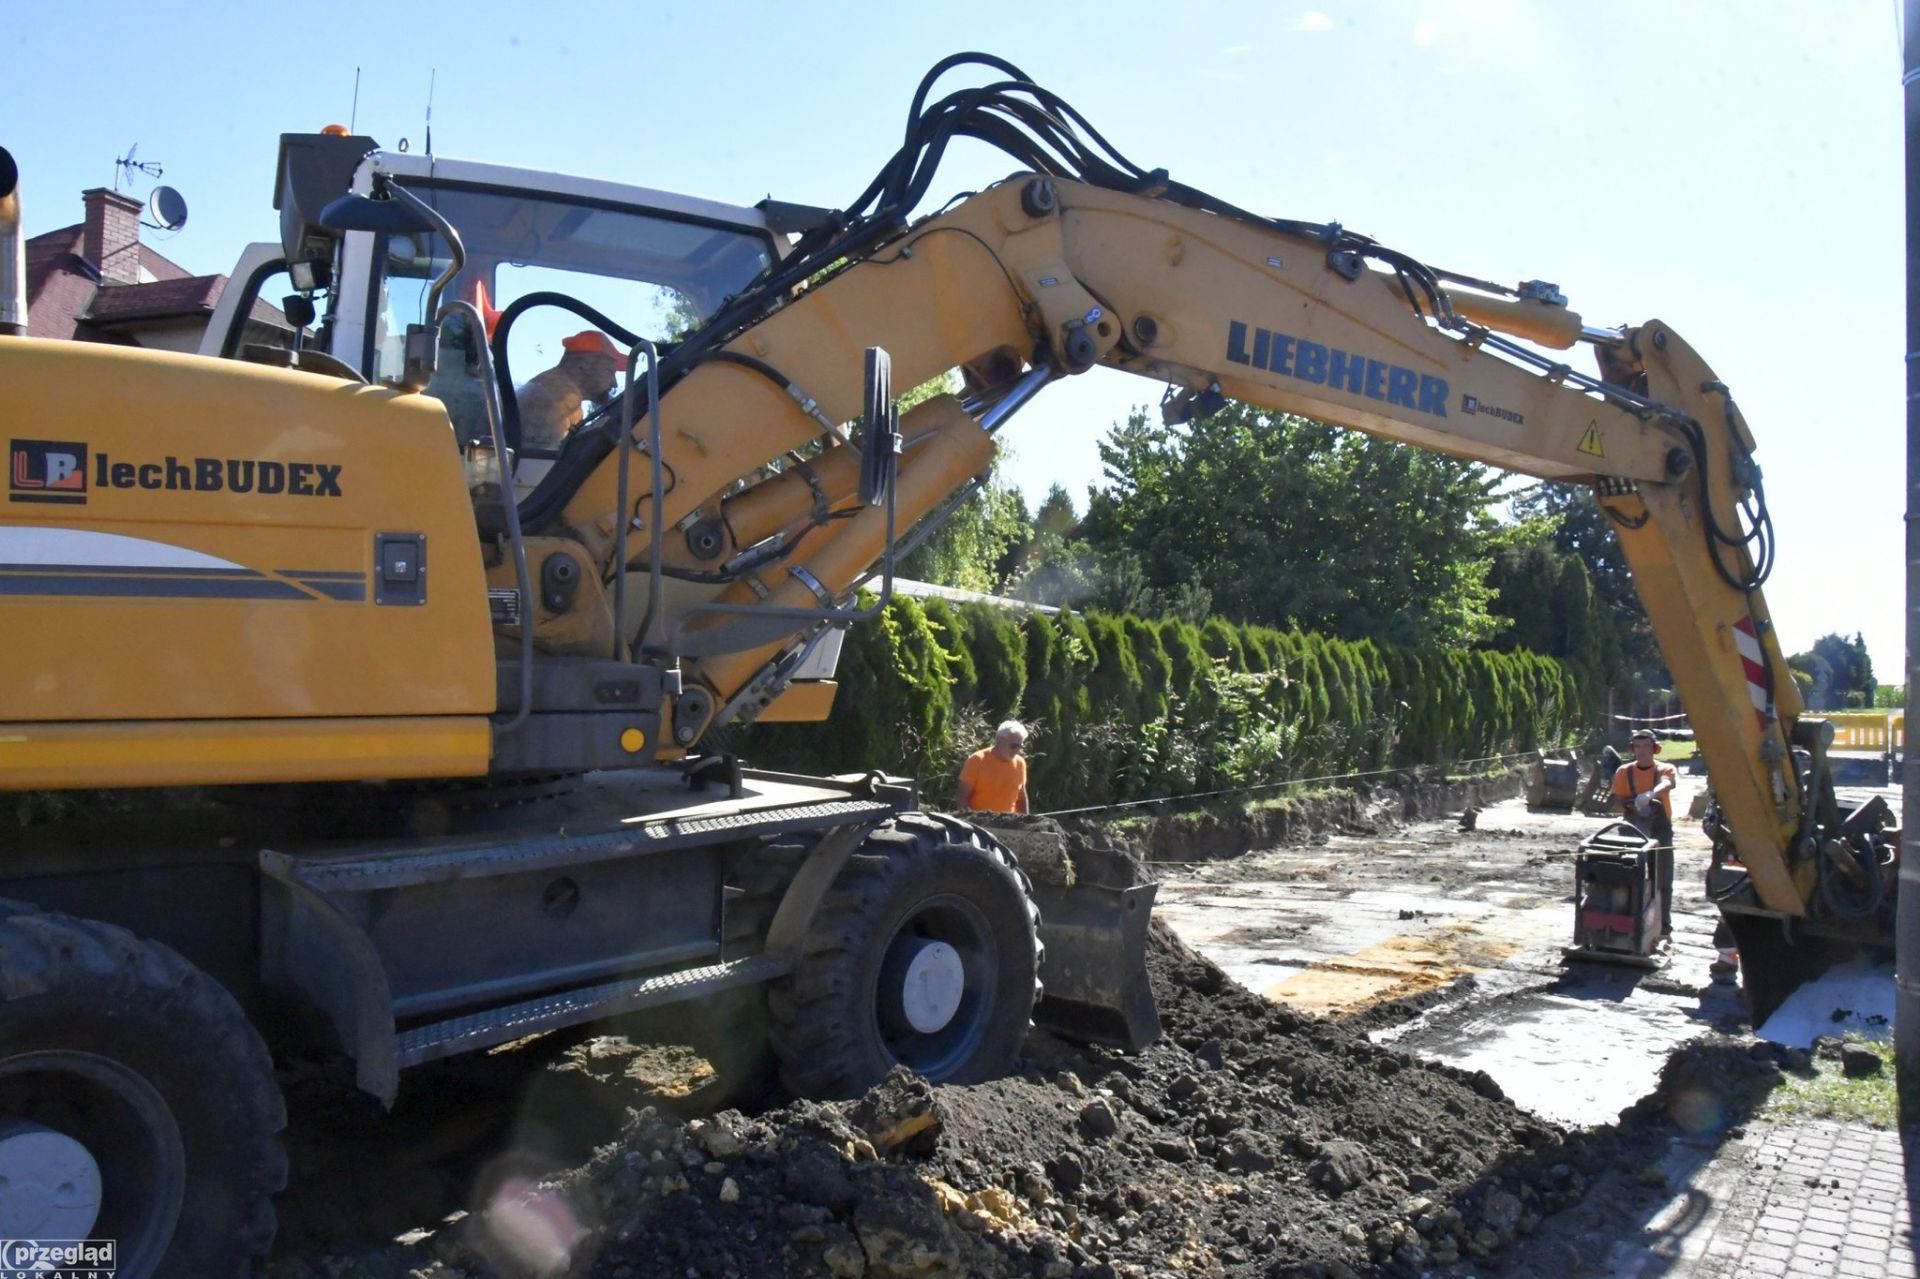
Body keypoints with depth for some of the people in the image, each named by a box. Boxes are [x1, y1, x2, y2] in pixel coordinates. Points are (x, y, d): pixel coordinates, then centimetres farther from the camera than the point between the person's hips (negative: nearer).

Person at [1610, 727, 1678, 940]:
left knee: (1663, 879, 3)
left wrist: (1649, 795, -46)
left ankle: (1664, 925, 11)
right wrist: (1631, 805, -18)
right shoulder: (1624, 772, 5)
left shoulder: (1665, 769, -1)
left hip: (1660, 829, -1)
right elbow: (1617, 799, 6)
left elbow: (1667, 784, -25)